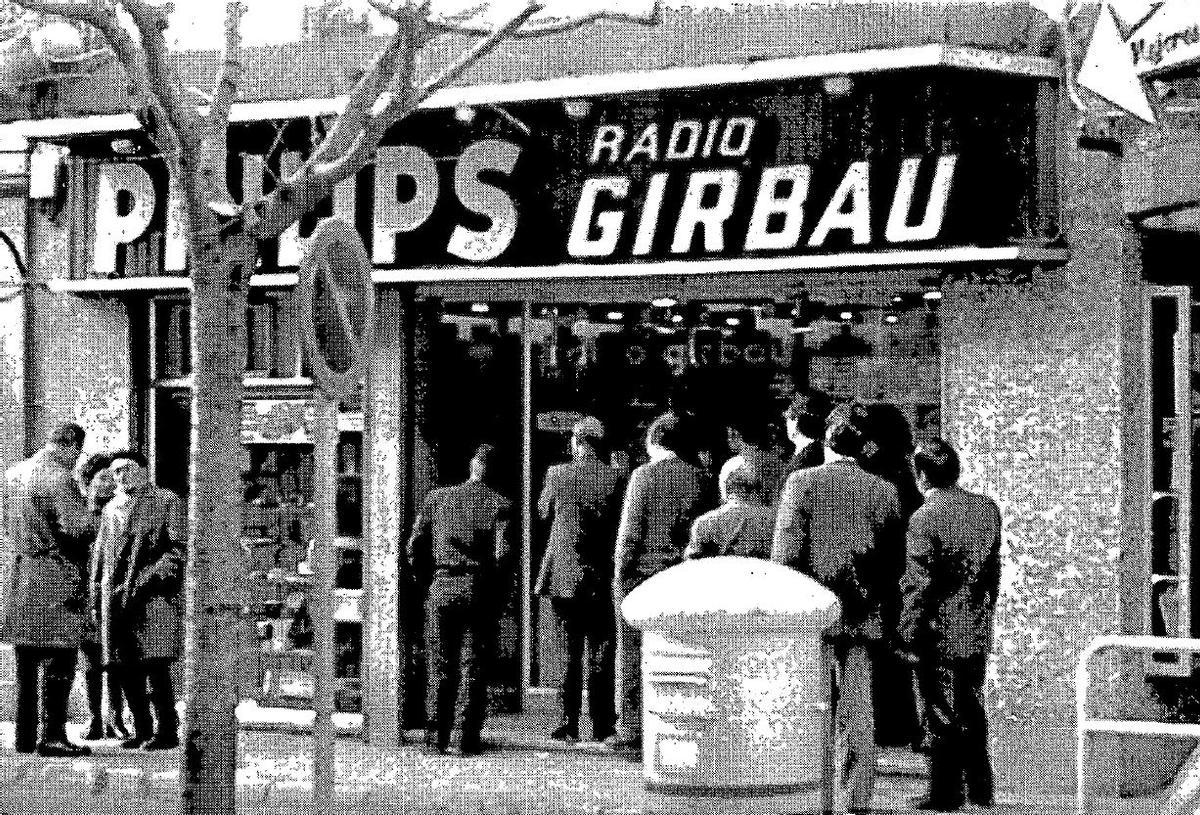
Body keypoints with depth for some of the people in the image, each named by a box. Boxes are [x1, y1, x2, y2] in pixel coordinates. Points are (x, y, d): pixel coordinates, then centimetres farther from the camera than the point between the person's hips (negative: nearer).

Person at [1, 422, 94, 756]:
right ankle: (52, 735, -9)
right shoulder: (59, 477, -14)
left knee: (27, 660, 12)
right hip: (57, 576, -8)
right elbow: (78, 529, -19)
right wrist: (93, 527, 0)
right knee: (59, 659, -6)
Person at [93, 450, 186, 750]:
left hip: (155, 596, -6)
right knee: (126, 669, 4)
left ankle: (167, 731, -6)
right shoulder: (110, 509, 20)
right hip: (116, 599, 6)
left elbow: (178, 549, -4)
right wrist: (99, 588, 11)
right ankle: (143, 730, 14)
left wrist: (148, 579, -14)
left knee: (155, 666, -12)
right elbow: (101, 555, 24)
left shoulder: (166, 501, 2)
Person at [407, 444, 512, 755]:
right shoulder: (499, 504, -3)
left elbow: (414, 548, 5)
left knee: (441, 665, 11)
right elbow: (501, 554, -13)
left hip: (442, 586, 2)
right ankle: (469, 738, 6)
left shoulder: (437, 497, 6)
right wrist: (487, 568, 4)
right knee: (474, 667, 6)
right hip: (479, 589, -2)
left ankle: (437, 735, 10)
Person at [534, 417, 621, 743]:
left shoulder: (558, 474, -6)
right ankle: (601, 727, 7)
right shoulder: (614, 478, -6)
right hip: (600, 577, 0)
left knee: (569, 652, 7)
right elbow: (621, 524, 1)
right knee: (601, 654, 7)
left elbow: (543, 511, 11)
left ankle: (569, 725, 7)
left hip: (563, 575, 0)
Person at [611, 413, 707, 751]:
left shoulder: (644, 475, -7)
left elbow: (630, 530, -9)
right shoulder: (696, 477, 4)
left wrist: (620, 571, -3)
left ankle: (631, 729, 4)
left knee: (632, 654, 4)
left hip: (641, 572, -4)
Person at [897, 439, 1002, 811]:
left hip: (940, 635, -6)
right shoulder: (987, 508, 1)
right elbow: (993, 570, 9)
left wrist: (909, 636, -11)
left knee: (944, 717, 4)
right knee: (973, 713, 17)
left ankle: (946, 795, 11)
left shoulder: (924, 518, -18)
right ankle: (980, 791, 24)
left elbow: (916, 585, -17)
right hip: (977, 631, 6)